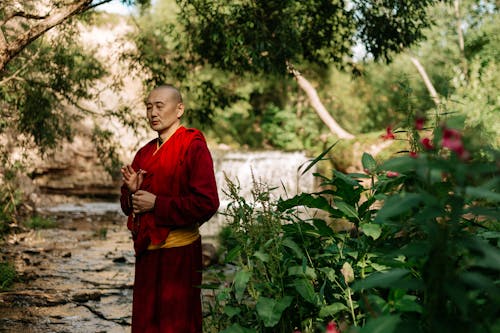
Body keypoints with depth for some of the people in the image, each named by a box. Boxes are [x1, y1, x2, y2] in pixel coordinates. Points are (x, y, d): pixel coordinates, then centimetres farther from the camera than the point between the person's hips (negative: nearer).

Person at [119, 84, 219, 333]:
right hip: (146, 251, 7)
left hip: (178, 254, -7)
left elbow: (207, 203, -20)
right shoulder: (145, 153, 13)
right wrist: (132, 191, -5)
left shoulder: (193, 147, -10)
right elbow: (129, 206, 18)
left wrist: (157, 204, -17)